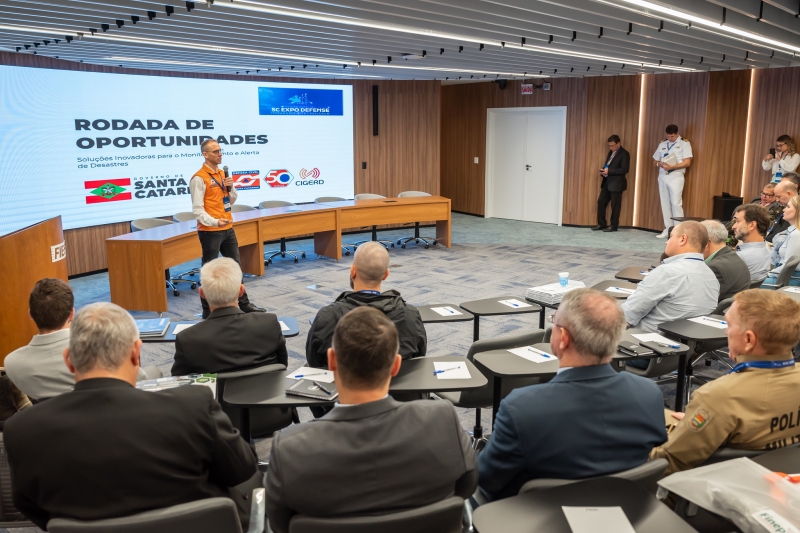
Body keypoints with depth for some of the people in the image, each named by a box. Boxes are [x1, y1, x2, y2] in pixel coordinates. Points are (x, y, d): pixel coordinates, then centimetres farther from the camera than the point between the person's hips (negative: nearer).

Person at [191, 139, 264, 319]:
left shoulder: (222, 174, 11)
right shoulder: (199, 178, -14)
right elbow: (197, 209, -18)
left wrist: (230, 188, -1)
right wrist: (214, 222, -31)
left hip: (228, 229, 8)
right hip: (210, 231, -8)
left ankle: (244, 304, 28)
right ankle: (207, 311, 10)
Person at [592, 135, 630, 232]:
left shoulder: (624, 154, -11)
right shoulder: (611, 152, 16)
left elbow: (625, 169, -19)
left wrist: (609, 171, -22)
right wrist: (604, 170, 0)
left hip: (616, 183, -8)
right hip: (607, 182, 8)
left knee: (615, 205, 0)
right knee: (601, 202, 6)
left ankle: (614, 226, 9)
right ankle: (601, 224, 15)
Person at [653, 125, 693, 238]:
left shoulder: (684, 144, -1)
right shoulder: (662, 145, 15)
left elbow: (687, 162, -9)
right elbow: (656, 161, 18)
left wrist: (671, 167, -19)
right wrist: (660, 164, -6)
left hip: (676, 177, -5)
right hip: (662, 176, 5)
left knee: (676, 203, -11)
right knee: (665, 203, 5)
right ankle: (668, 229, 10)